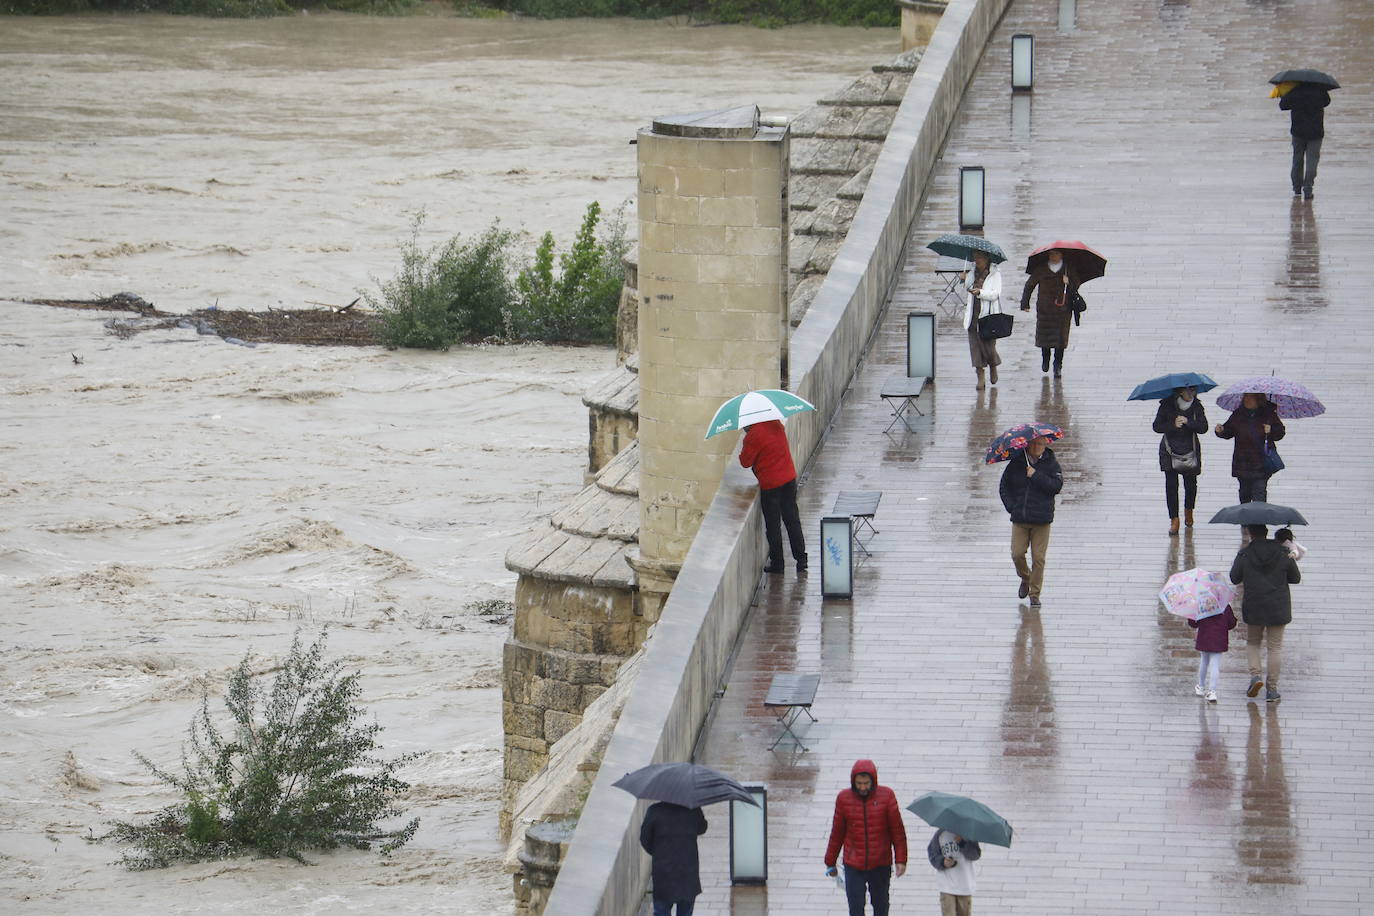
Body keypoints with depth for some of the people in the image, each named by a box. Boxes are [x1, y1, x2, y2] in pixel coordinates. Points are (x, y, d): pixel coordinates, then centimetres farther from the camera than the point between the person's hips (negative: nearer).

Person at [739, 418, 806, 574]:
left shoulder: (753, 436, -20)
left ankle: (777, 562, 14)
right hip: (789, 478, 6)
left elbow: (746, 462, -12)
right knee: (792, 520, 15)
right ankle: (801, 560, 18)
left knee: (773, 525, 7)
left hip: (770, 484, -6)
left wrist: (743, 451, 6)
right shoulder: (775, 423, 1)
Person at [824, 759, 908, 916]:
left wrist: (901, 860, -6)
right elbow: (837, 833, 8)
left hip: (880, 866, 0)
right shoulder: (844, 798, -2)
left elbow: (898, 831, -1)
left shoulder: (886, 796, -5)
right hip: (853, 867, 0)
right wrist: (830, 862, 13)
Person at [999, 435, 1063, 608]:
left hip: (1041, 520, -2)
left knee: (1038, 558, -3)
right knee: (1017, 554, -3)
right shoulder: (1016, 462, 5)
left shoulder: (1051, 463, 1)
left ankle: (1035, 594, 7)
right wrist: (1011, 507, 1)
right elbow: (1004, 486, 12)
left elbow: (1056, 486, -11)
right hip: (1019, 519, 2)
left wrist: (1036, 476, -17)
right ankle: (1025, 578, 28)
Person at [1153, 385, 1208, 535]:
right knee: (1171, 485, -7)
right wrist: (1173, 425, -26)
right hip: (1170, 452, -1)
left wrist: (1187, 422, -28)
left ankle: (1188, 510, 35)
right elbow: (1157, 426, -10)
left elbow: (1203, 427, -12)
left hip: (1190, 451, 1)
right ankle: (1174, 520, -4)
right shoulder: (1167, 405, -7)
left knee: (1190, 483, 6)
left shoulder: (1197, 406, -3)